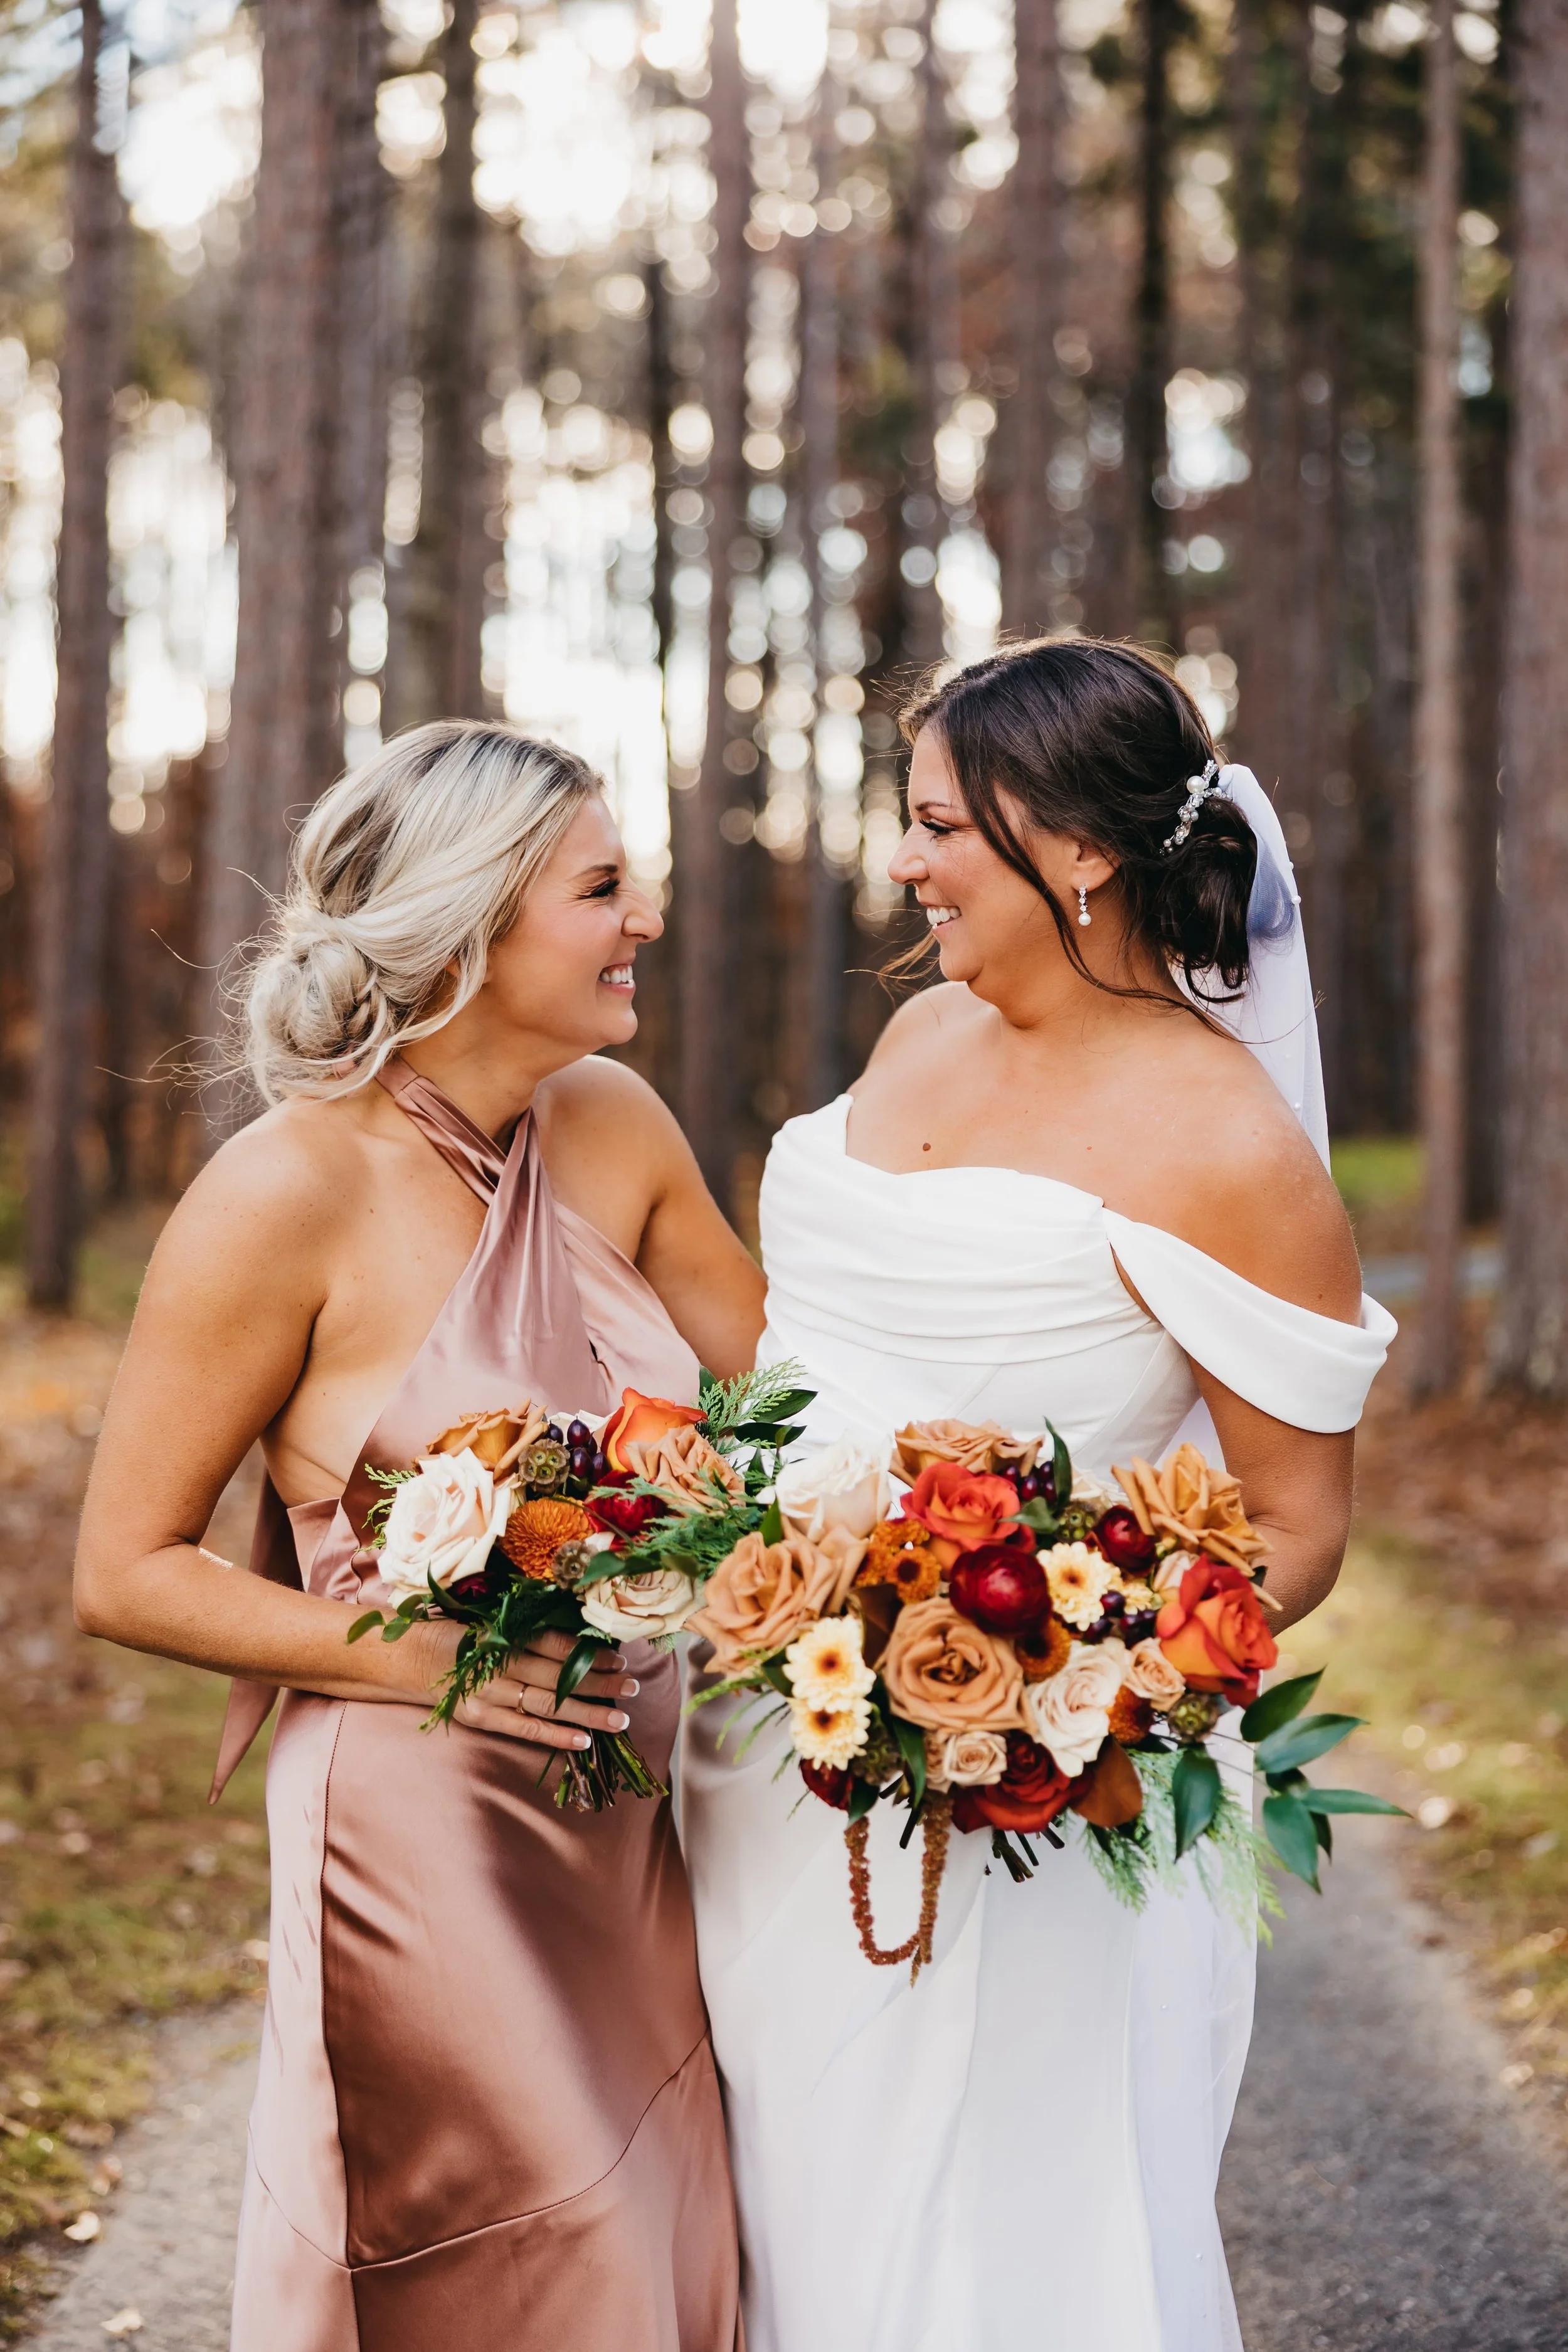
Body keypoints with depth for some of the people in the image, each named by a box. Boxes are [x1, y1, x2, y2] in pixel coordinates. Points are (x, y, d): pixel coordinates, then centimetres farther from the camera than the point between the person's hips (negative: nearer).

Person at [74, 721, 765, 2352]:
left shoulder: (612, 1129, 2)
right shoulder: (288, 1196, -16)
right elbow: (125, 1574, -10)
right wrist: (426, 1656, -18)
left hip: (639, 1829, 6)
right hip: (427, 1837, -6)